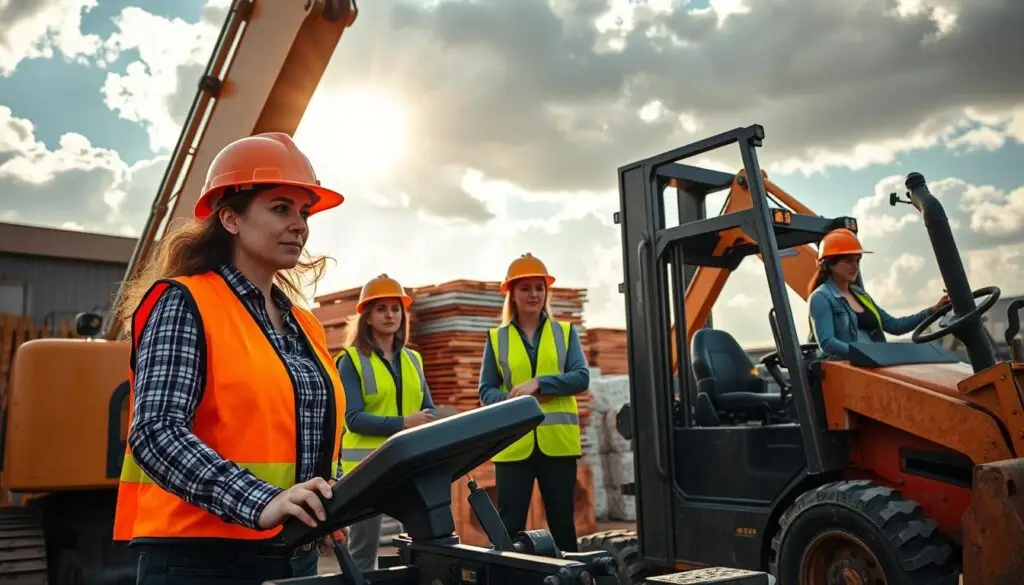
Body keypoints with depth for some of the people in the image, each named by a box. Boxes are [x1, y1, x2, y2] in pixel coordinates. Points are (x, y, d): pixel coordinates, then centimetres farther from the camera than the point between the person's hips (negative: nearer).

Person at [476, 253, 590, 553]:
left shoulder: (565, 332, 9)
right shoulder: (497, 338, 9)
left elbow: (582, 377, -3)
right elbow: (485, 391, 5)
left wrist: (539, 383, -15)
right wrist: (512, 400, -16)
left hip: (557, 442, 0)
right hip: (513, 444, 0)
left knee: (562, 523, 9)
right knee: (510, 525, 3)